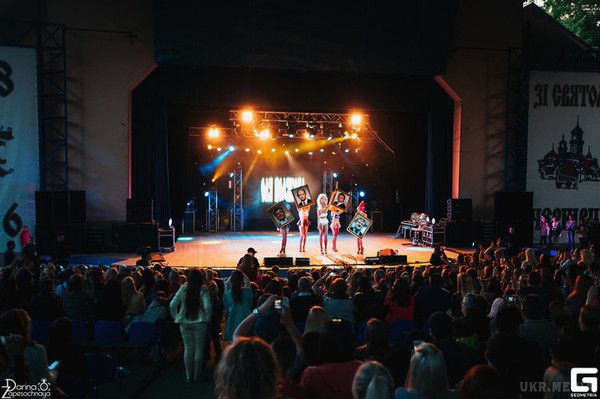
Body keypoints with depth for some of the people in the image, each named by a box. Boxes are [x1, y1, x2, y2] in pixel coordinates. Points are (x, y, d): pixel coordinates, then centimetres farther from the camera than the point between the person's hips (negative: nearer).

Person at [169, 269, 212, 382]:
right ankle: (196, 376, 14)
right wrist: (207, 319, -3)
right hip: (200, 322, -2)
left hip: (185, 322, 2)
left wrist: (176, 317, 9)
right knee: (199, 348, 8)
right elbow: (208, 306, -17)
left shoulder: (183, 289, -1)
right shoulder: (203, 290, -8)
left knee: (188, 348, 10)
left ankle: (189, 376, 15)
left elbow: (172, 305, -3)